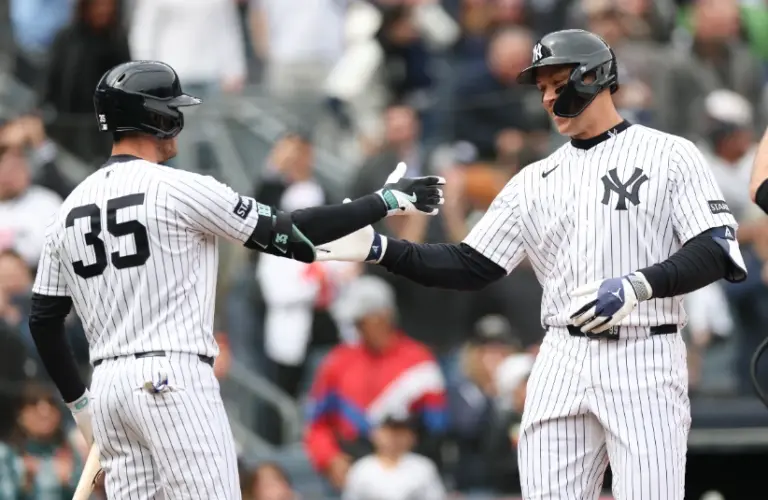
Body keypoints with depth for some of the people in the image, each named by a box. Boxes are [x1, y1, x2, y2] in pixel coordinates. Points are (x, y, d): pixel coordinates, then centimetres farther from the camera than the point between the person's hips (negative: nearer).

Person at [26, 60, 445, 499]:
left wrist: (79, 402, 23)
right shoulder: (179, 188, -7)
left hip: (107, 383, 7)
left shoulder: (70, 209, 12)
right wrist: (387, 201, 3)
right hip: (174, 380, -7)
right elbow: (289, 235, -5)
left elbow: (44, 320, 14)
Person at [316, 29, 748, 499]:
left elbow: (717, 253, -8)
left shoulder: (669, 155, 0)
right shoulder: (535, 179, 15)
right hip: (563, 362, 5)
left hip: (644, 361, -5)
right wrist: (379, 248, 1)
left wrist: (637, 285, -22)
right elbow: (471, 267, 13)